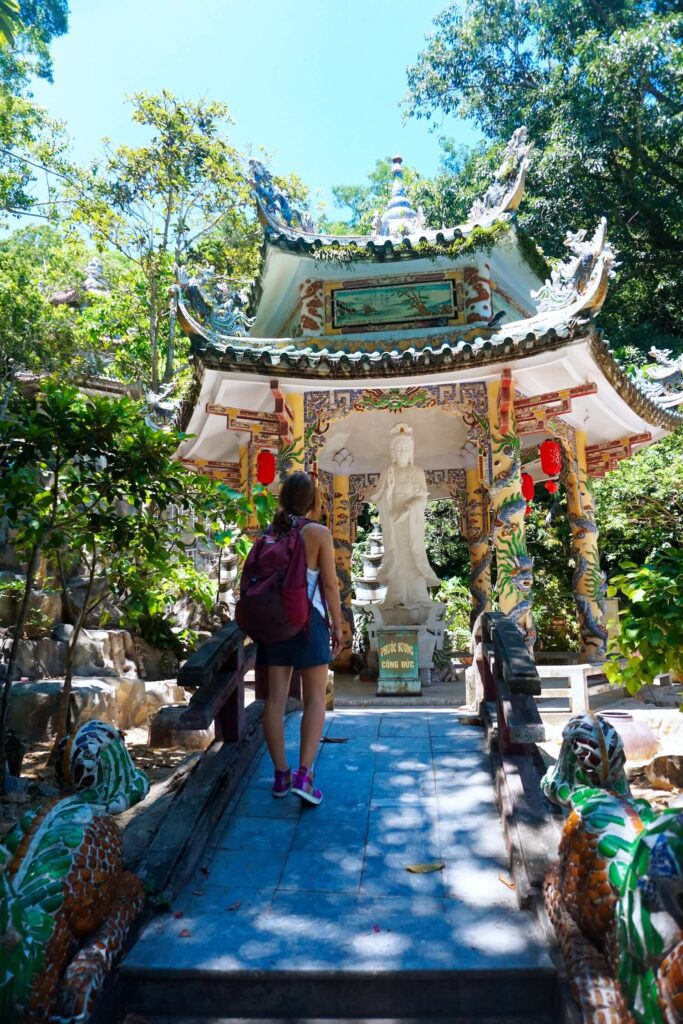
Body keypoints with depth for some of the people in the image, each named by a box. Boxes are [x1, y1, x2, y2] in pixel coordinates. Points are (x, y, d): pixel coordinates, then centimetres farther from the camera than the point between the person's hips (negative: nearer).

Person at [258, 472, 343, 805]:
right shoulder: (319, 533, -7)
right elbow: (330, 583, -8)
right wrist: (337, 625, 0)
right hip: (308, 620, -4)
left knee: (275, 697, 7)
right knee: (315, 698, 4)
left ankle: (281, 774, 15)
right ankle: (303, 774, -4)